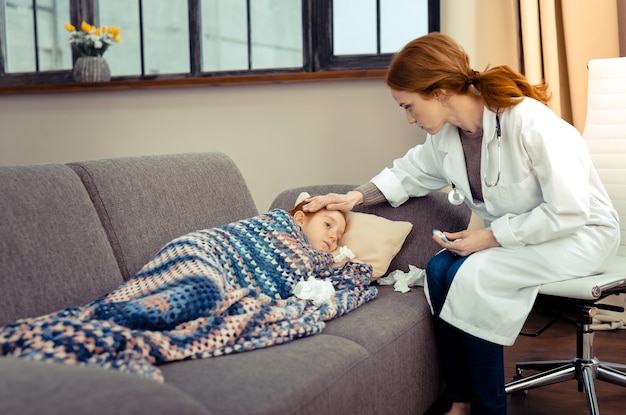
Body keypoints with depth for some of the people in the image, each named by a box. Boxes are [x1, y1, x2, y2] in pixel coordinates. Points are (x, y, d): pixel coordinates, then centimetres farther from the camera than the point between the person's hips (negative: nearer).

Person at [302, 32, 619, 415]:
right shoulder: (446, 134, -4)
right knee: (440, 269, -16)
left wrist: (490, 238, -23)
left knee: (471, 276, -26)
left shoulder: (531, 125, -28)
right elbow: (411, 173, 13)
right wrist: (357, 196, -2)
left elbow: (569, 212, -27)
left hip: (582, 231, -7)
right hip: (514, 232, 7)